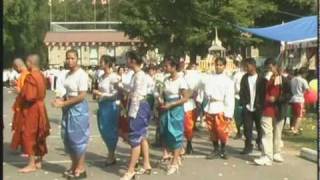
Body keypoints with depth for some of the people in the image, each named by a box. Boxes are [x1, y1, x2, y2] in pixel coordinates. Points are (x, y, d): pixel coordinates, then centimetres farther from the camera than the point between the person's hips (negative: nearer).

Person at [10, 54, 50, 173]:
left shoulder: (30, 77, -20)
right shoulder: (40, 75, 7)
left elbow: (28, 96, -24)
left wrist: (20, 91, -5)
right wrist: (23, 89, 13)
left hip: (30, 110, -9)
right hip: (39, 108, 9)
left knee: (29, 136, -1)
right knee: (38, 136, 14)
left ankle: (32, 164, 2)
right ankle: (39, 161, 22)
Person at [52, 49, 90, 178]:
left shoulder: (81, 74, -16)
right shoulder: (68, 74, 10)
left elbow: (81, 96, -20)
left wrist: (63, 103, -20)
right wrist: (61, 100, -2)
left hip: (78, 108, -8)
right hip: (68, 108, 8)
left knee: (78, 137, -1)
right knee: (67, 136, 13)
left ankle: (81, 168, 11)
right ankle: (74, 165, 26)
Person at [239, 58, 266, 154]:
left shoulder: (261, 79, -4)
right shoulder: (244, 78, 5)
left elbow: (264, 93, -3)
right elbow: (241, 92, 5)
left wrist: (261, 105, -10)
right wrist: (244, 104, -5)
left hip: (258, 108, -2)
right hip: (247, 108, 2)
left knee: (260, 127, 10)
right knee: (247, 128, -1)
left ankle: (259, 142, 32)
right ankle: (248, 146, 6)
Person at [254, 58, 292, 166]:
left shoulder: (283, 80, 0)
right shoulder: (264, 79, 4)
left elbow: (289, 95, -3)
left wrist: (276, 99, -15)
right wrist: (266, 79, -14)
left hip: (279, 111, 1)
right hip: (267, 110, -1)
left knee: (277, 133, 14)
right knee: (266, 133, -9)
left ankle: (276, 153, 29)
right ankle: (267, 157, -13)